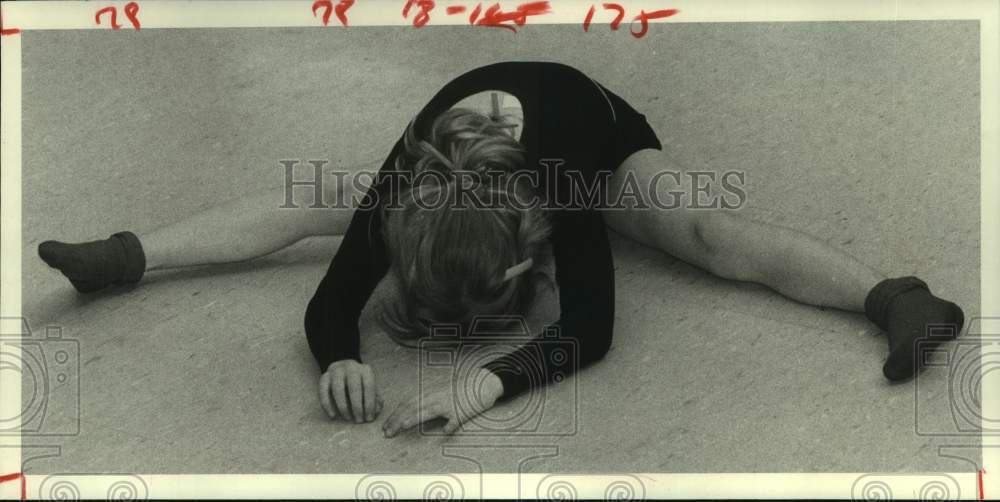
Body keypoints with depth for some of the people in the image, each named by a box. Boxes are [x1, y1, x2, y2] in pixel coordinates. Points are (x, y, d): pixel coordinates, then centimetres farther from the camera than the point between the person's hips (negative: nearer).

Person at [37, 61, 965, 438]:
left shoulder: (565, 190, -48)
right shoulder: (401, 192, -38)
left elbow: (590, 327, -49)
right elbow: (330, 302, -32)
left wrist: (488, 385, -63)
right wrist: (337, 360, -54)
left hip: (598, 136, -2)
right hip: (470, 139, 3)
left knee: (701, 230, -30)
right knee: (312, 204, -3)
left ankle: (895, 299, -33)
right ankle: (123, 256, 4)